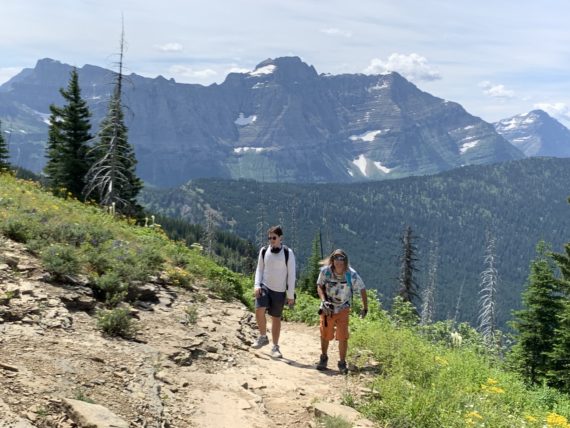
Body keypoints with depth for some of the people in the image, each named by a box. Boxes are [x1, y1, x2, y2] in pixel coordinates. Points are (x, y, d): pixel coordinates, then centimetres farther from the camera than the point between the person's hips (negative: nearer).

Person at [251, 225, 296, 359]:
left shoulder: (288, 253, -7)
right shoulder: (264, 251, 1)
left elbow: (291, 274, -4)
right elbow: (259, 269, 10)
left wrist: (291, 295, -5)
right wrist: (257, 285, -5)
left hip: (279, 291, -1)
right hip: (264, 287, 2)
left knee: (276, 318, 6)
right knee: (259, 310, -20)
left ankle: (275, 347, 18)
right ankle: (263, 337, 4)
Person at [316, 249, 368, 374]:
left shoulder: (352, 274, -19)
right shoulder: (325, 271, -18)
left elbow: (362, 289, -6)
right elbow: (319, 286, -4)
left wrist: (365, 308, -1)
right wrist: (324, 300, -20)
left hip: (343, 309, -1)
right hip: (327, 308, 1)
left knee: (343, 337, -7)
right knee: (325, 335, 10)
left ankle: (342, 363, 10)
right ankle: (323, 358, 33)